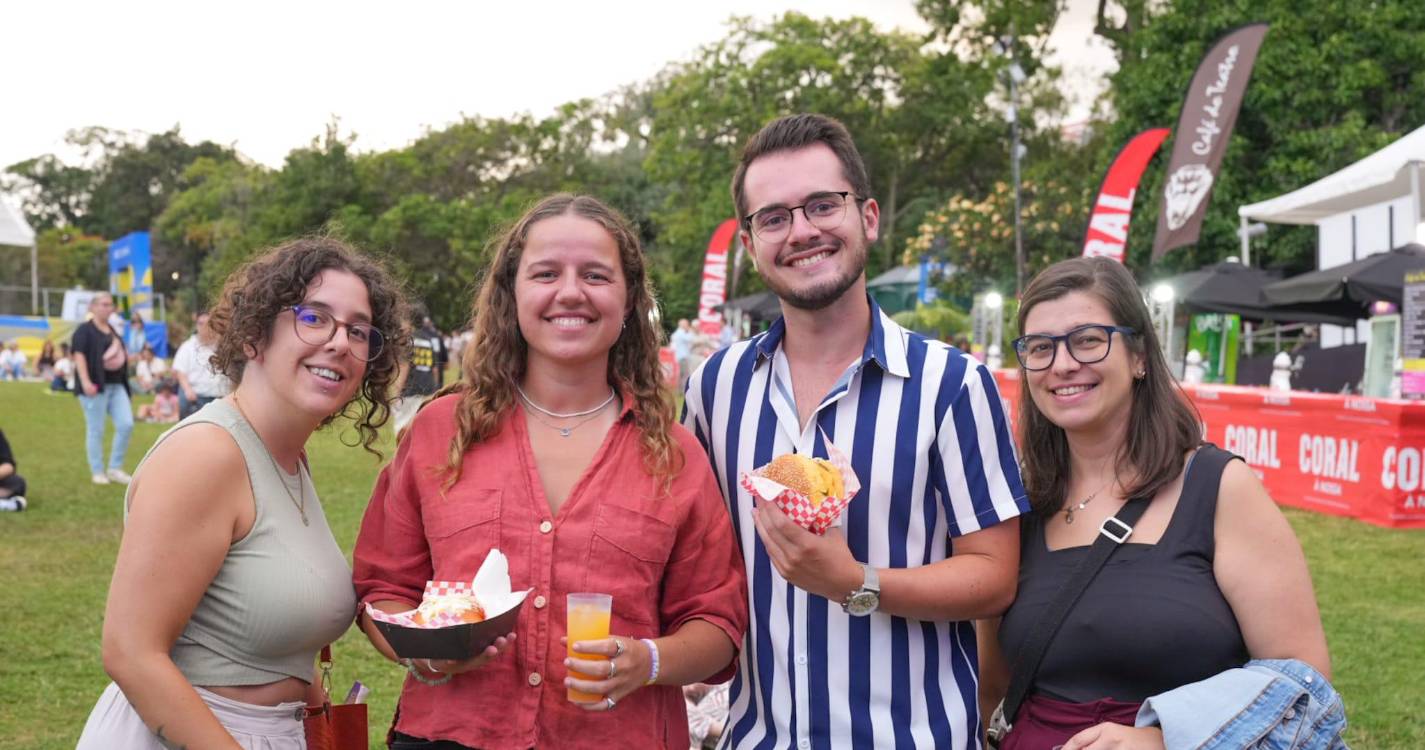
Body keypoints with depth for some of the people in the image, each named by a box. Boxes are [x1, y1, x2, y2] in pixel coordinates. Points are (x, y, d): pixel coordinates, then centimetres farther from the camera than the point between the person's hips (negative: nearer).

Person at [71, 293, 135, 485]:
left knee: (126, 424, -3)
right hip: (95, 386, -7)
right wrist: (85, 382, -22)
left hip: (116, 385, 7)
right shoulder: (84, 330, -4)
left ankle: (115, 468, 8)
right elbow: (79, 355, -13)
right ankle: (97, 472, 10)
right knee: (95, 430, 0)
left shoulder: (112, 331, 19)